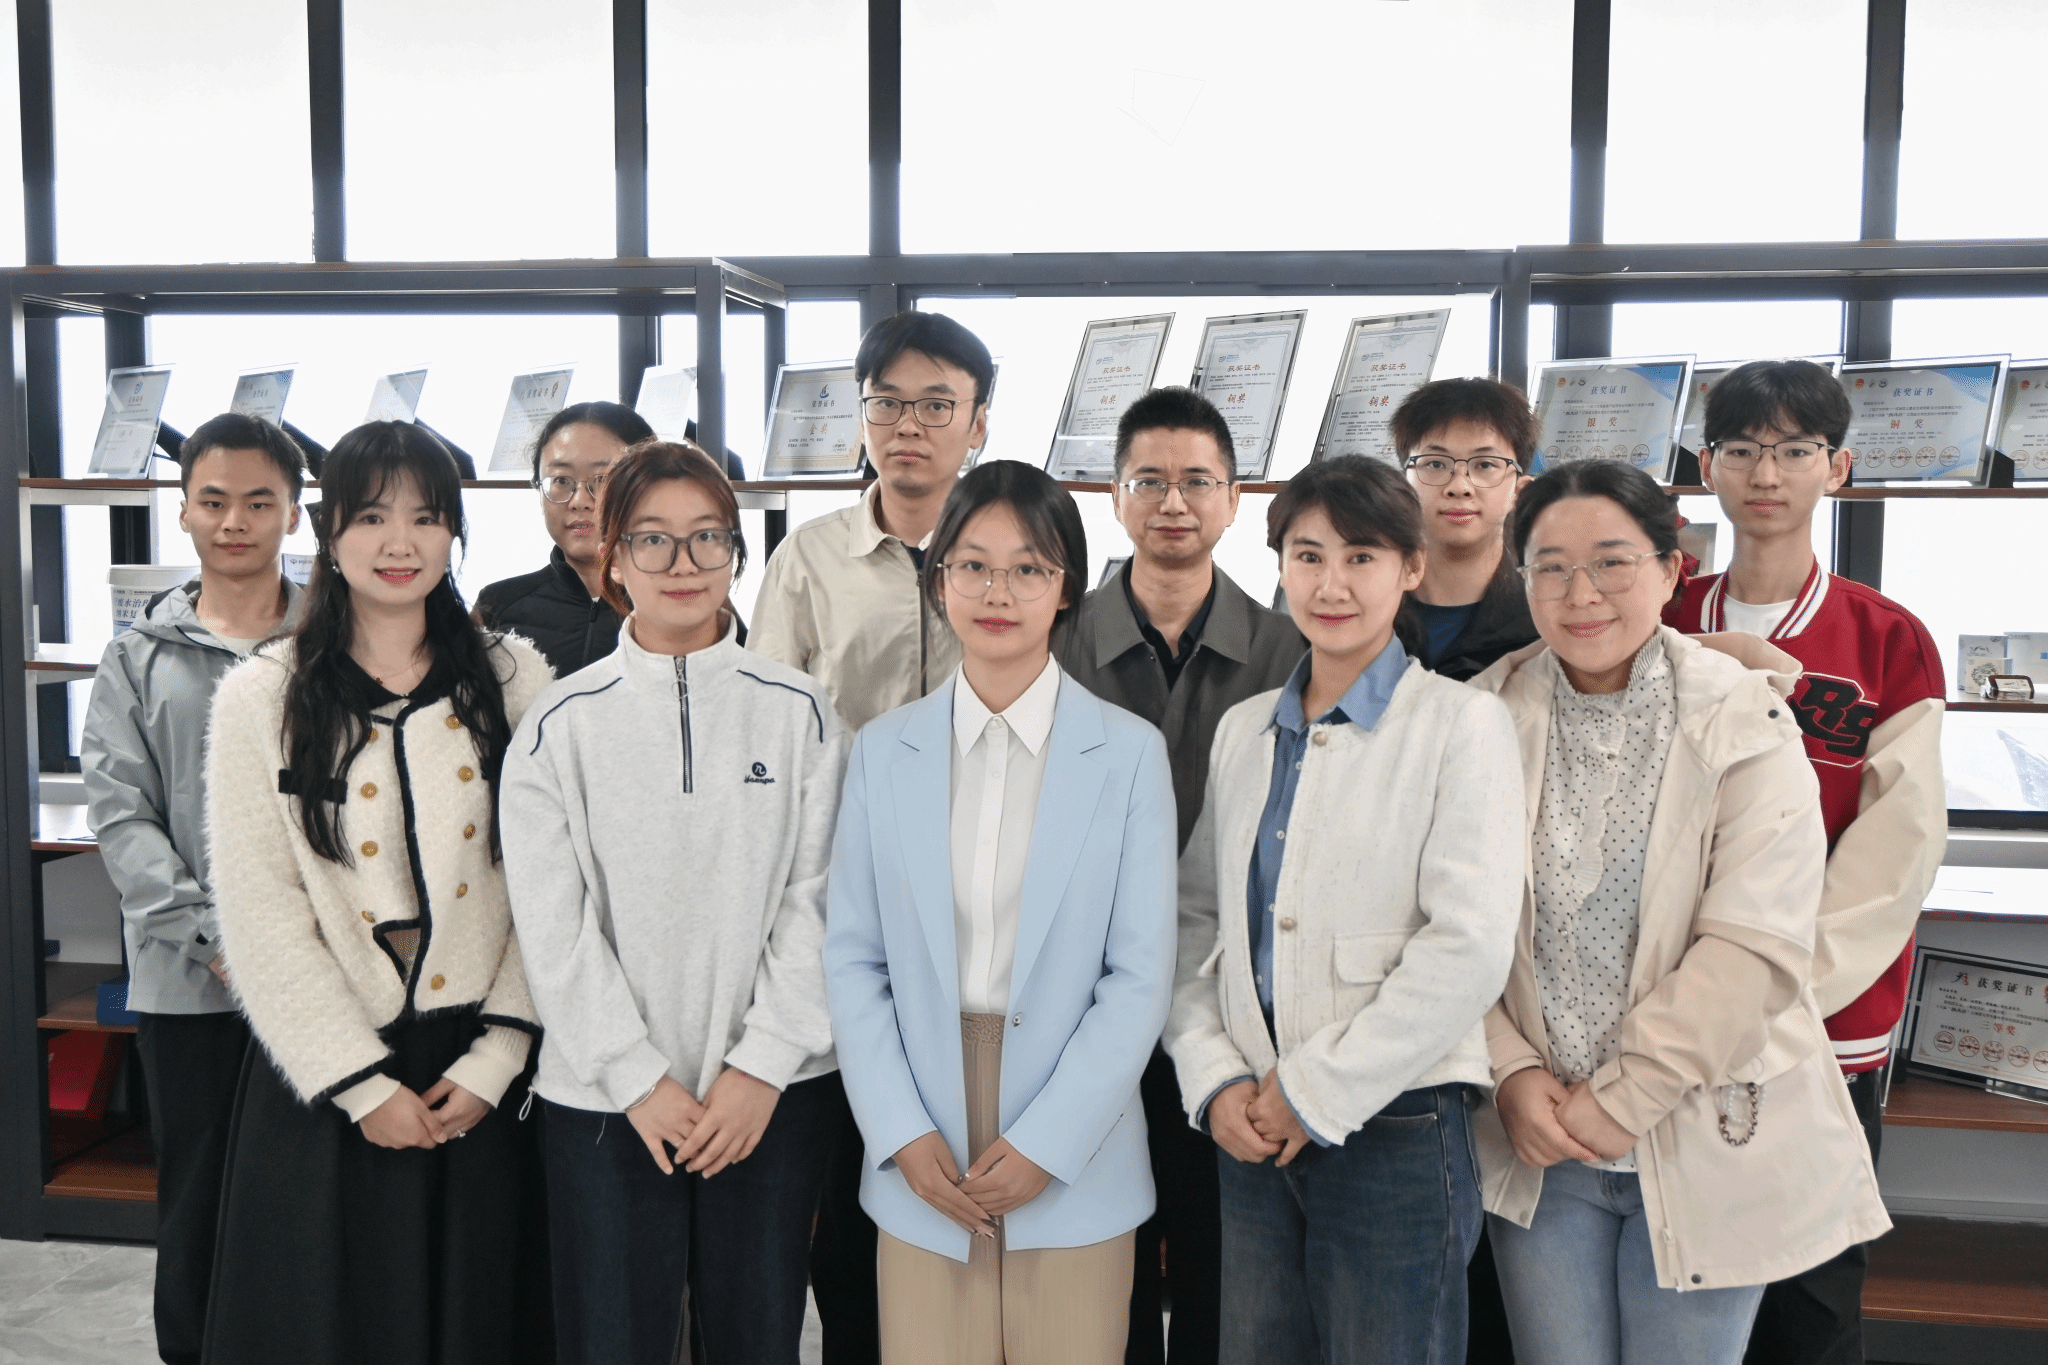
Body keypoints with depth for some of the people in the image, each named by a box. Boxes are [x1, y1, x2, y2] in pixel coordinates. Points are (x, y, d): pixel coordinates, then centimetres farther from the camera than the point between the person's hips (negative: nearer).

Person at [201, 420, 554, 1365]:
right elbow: (260, 912, -5)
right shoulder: (262, 697, -1)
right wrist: (363, 1083, -9)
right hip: (322, 1083, 0)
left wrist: (494, 1060, -9)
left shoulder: (513, 679, 1)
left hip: (480, 1072, 1)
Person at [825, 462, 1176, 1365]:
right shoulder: (883, 751, 3)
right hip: (919, 1167, 2)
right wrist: (903, 1135, -6)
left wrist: (1044, 1143, -10)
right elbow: (851, 959, 3)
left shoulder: (1128, 753, -3)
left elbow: (1141, 974, -5)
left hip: (1071, 1161, -1)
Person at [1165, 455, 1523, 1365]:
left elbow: (1469, 948, -13)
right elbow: (1197, 918, 11)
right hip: (1251, 1131, 4)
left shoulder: (1461, 723, -6)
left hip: (1395, 1128, -4)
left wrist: (1314, 1095, -12)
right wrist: (1215, 1080, -3)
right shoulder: (1244, 729, 10)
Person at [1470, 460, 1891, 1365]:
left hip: (1705, 1146, -1)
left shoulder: (1745, 723, -8)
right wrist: (1511, 1074, -14)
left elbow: (1754, 948, -15)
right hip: (1538, 1147, 2)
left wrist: (1620, 1099, -15)